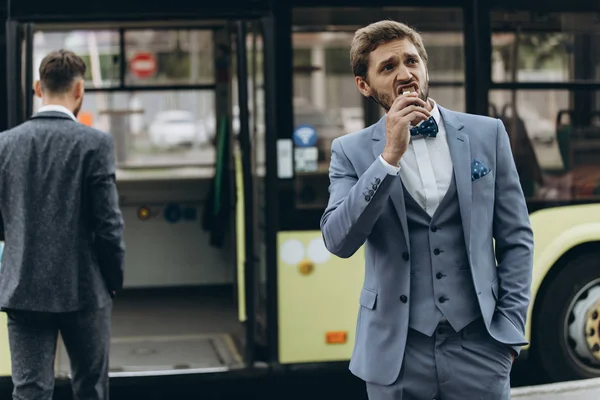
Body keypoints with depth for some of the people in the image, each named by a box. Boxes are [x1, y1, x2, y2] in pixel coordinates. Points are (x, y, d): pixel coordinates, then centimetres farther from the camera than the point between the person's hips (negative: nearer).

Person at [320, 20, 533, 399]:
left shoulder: (486, 134, 4)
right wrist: (390, 155, -17)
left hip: (478, 344, 1)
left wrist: (510, 328, 0)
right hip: (397, 351, 0)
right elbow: (339, 241, -11)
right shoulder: (352, 151, 2)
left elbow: (517, 238, 6)